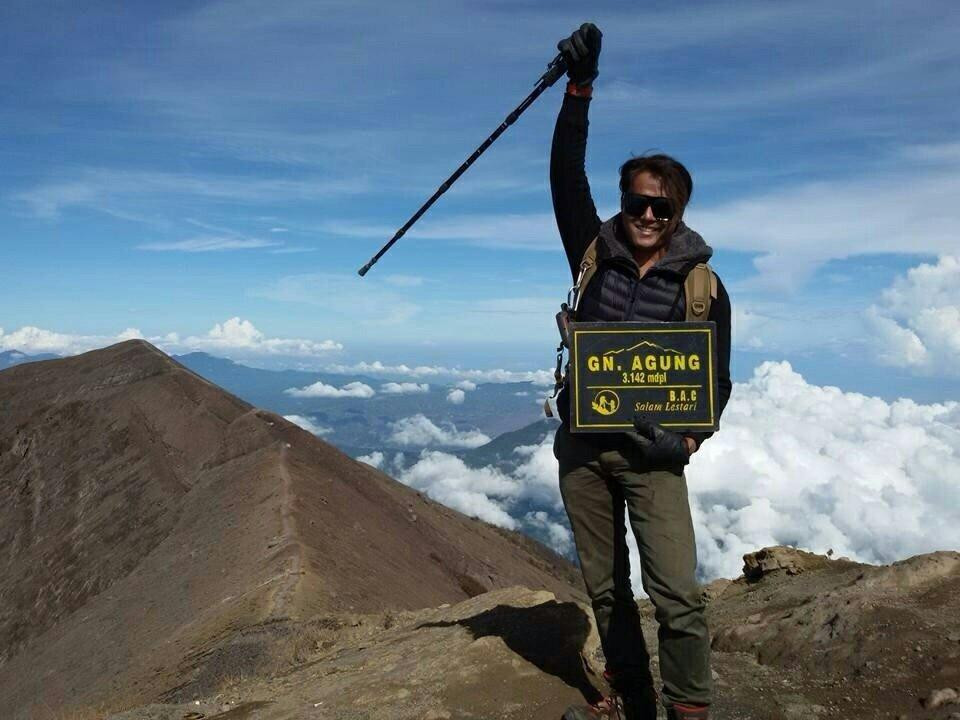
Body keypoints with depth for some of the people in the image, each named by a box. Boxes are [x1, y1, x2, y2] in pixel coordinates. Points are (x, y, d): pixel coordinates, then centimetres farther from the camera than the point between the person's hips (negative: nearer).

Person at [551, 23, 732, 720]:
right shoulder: (595, 255, 3)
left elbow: (717, 380, 3)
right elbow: (567, 177, -7)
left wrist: (688, 439, -12)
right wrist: (579, 88, -16)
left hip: (651, 454, -2)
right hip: (583, 446, 3)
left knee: (678, 594, -12)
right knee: (606, 588, 13)